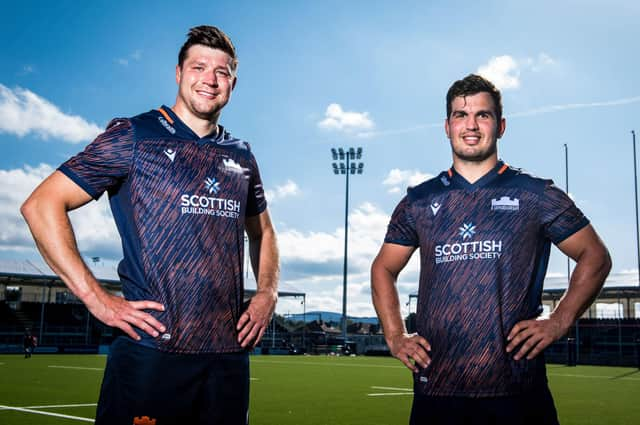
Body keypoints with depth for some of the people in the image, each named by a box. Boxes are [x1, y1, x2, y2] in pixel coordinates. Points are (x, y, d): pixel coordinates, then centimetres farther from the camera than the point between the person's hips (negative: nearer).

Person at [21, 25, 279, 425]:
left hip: (229, 353, 5)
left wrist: (267, 293, 9)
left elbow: (262, 231, 27)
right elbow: (42, 205, -6)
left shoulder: (241, 155, 13)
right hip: (151, 349, -4)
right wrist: (95, 297, -13)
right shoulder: (133, 136, -2)